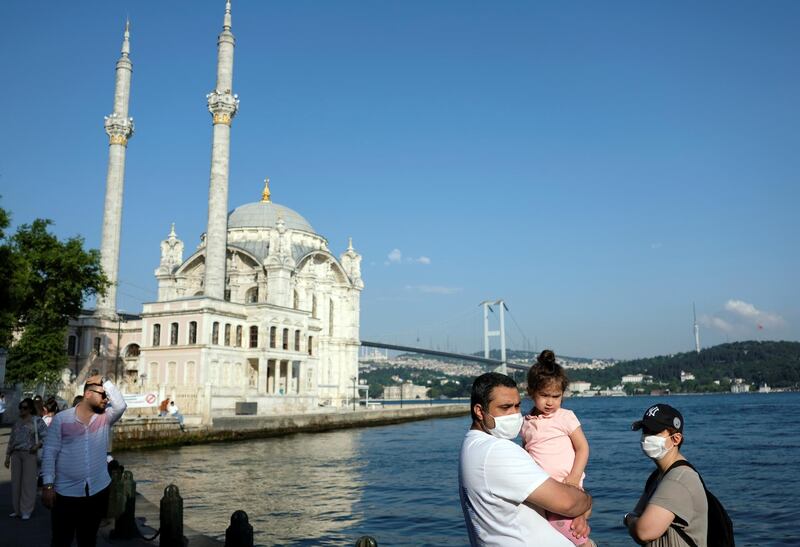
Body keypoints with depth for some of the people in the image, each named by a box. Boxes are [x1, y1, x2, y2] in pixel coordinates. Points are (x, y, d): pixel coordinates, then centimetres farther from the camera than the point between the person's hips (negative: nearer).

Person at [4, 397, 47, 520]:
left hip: (30, 454, -6)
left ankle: (26, 511, 2)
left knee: (28, 482, -3)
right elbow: (11, 441, 17)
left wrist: (38, 445, -24)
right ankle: (17, 510, 18)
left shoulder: (37, 421, -3)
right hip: (16, 454, 6)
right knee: (16, 482, 8)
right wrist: (7, 456, 12)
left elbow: (46, 436, -9)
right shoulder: (17, 423, 14)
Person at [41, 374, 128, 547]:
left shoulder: (106, 417, 2)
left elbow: (121, 405, -18)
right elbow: (50, 453, -6)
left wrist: (105, 381, -13)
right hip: (66, 492, -3)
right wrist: (48, 485, -10)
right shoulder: (61, 418, -5)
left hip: (98, 491, 3)